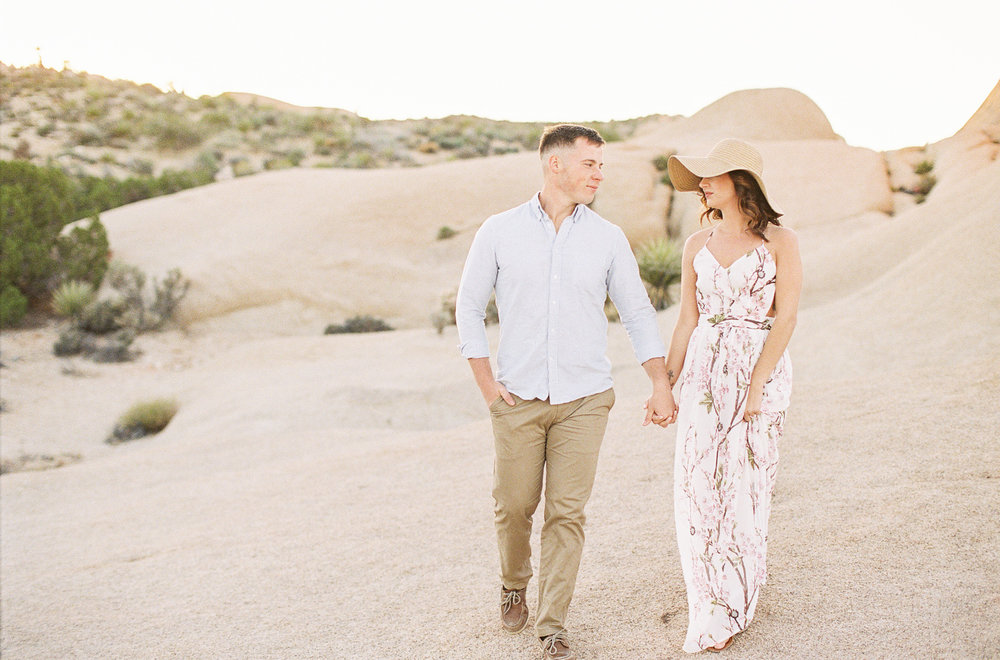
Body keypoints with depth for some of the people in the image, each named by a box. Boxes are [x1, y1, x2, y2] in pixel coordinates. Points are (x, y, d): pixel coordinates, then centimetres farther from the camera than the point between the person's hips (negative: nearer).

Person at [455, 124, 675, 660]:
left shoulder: (608, 239, 3)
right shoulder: (499, 233, -1)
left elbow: (638, 313, 8)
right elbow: (469, 307, 5)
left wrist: (661, 385, 1)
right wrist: (486, 384, -2)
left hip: (584, 399, 1)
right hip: (518, 399, 0)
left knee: (567, 512, 0)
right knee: (513, 505, 7)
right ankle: (514, 584, 37)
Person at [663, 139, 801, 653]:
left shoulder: (780, 242, -3)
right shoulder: (697, 246, 9)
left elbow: (784, 318, -8)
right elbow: (687, 321, 10)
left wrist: (756, 384, -15)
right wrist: (666, 385, 6)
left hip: (762, 371, -3)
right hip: (703, 373, 4)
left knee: (743, 487, 3)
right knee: (696, 485, -2)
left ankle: (735, 605, 22)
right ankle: (710, 611, 11)